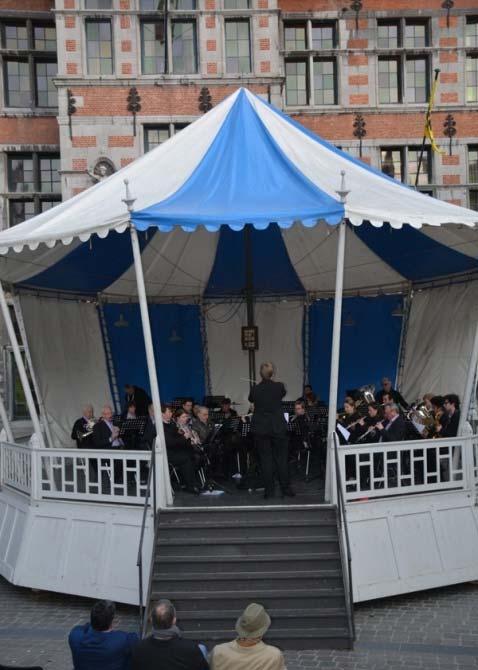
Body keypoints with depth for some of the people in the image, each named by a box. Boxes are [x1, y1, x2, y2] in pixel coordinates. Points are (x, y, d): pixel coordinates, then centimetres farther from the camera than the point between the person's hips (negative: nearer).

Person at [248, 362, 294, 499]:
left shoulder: (255, 389, -6)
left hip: (260, 429, 0)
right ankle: (285, 488, 10)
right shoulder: (279, 386, -8)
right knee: (281, 458, 9)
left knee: (265, 459, 5)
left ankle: (269, 490, 5)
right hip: (278, 428, 0)